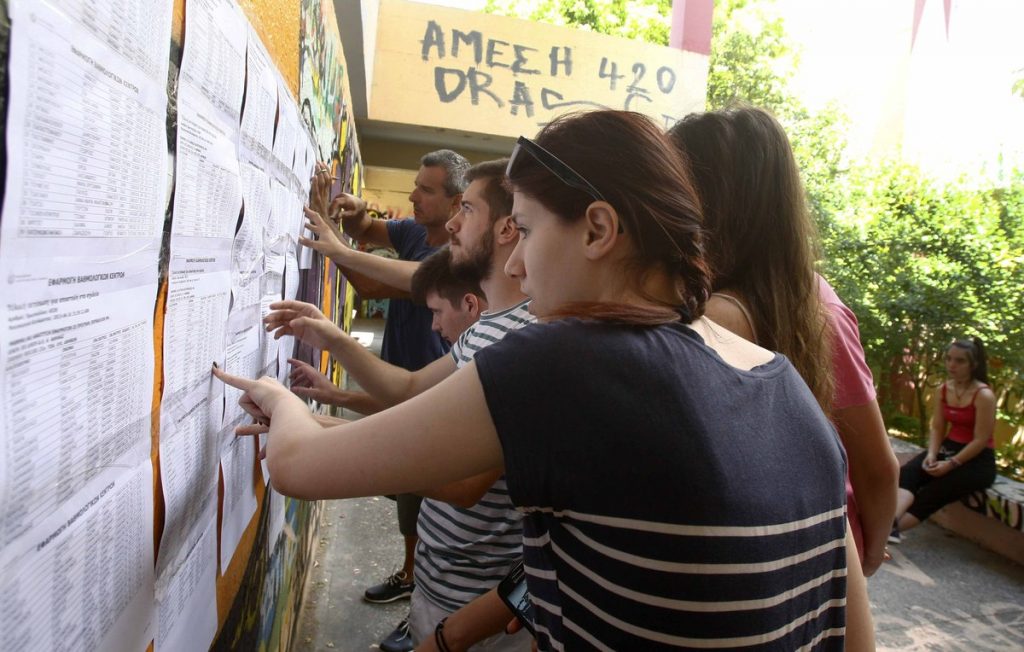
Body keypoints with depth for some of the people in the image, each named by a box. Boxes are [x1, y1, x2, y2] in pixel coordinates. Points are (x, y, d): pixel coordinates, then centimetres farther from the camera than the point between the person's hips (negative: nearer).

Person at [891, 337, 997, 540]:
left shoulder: (984, 395, -15)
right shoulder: (942, 390, 4)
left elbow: (980, 440, -17)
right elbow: (937, 428, 5)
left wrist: (951, 465, -21)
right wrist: (931, 454, -13)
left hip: (977, 460, -5)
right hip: (948, 448, 5)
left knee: (932, 493, -22)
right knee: (907, 472, -24)